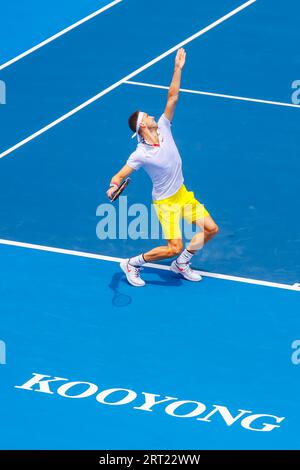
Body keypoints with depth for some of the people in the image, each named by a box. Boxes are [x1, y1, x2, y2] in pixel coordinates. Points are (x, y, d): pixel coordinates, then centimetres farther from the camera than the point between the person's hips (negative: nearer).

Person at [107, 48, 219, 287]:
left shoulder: (163, 129, -7)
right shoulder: (141, 154, -22)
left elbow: (172, 97, -8)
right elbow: (120, 175, -20)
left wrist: (178, 68, -13)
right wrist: (113, 187, -42)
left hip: (183, 194, 7)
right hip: (166, 202, -7)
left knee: (211, 229, 5)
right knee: (174, 248, -15)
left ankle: (181, 263, 23)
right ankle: (133, 263, 6)